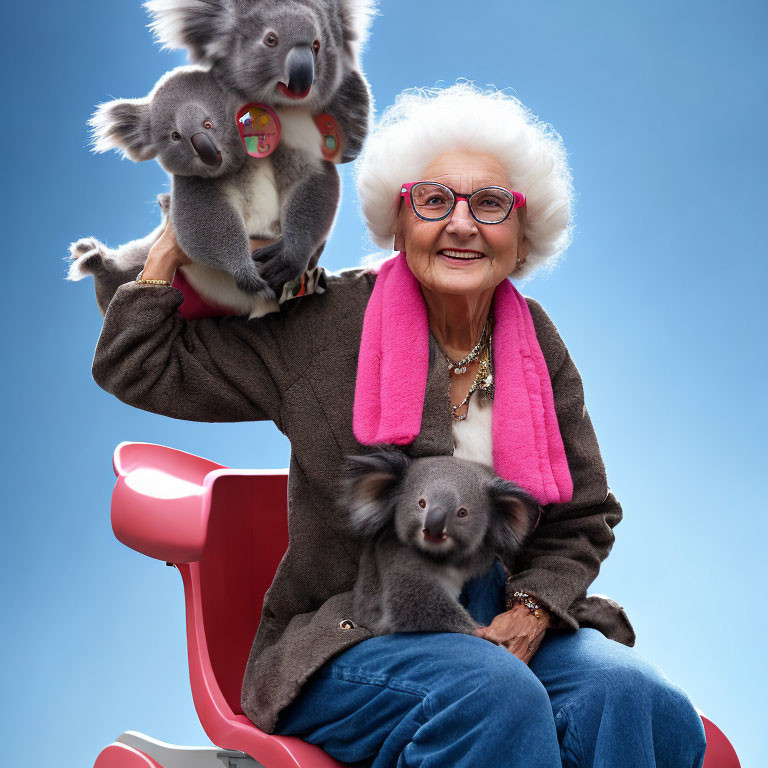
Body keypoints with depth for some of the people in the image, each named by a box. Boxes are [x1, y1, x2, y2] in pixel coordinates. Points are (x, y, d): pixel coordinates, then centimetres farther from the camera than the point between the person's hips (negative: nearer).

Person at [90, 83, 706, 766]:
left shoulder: (535, 343, 7)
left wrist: (531, 611, -5)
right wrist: (175, 243, -3)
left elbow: (583, 518, 13)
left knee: (639, 700, -26)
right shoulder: (329, 325, -2)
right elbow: (139, 369, 2)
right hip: (350, 634, -3)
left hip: (506, 625, 4)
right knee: (495, 694, -36)